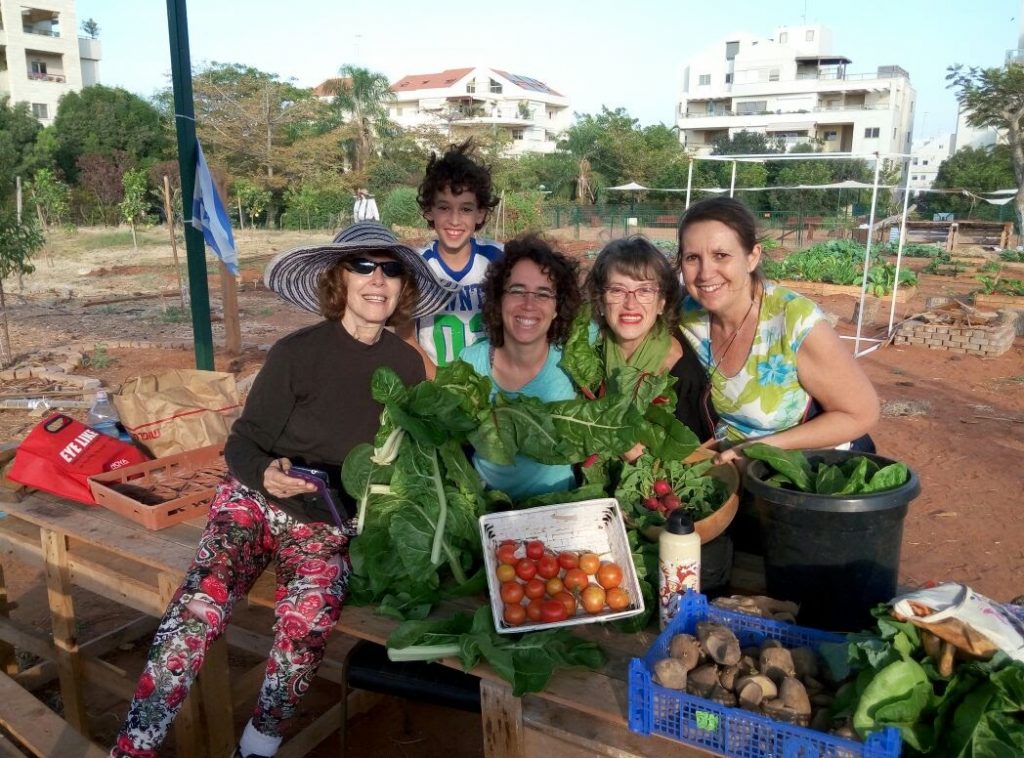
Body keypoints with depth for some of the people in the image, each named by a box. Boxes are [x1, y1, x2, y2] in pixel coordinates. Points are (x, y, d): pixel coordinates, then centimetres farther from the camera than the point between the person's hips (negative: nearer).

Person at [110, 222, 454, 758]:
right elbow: (242, 444, -4)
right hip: (256, 501, -1)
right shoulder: (297, 351, -9)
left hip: (331, 523, 2)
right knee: (199, 607, -25)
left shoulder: (408, 365, 1)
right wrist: (265, 474, -25)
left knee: (309, 615, -26)